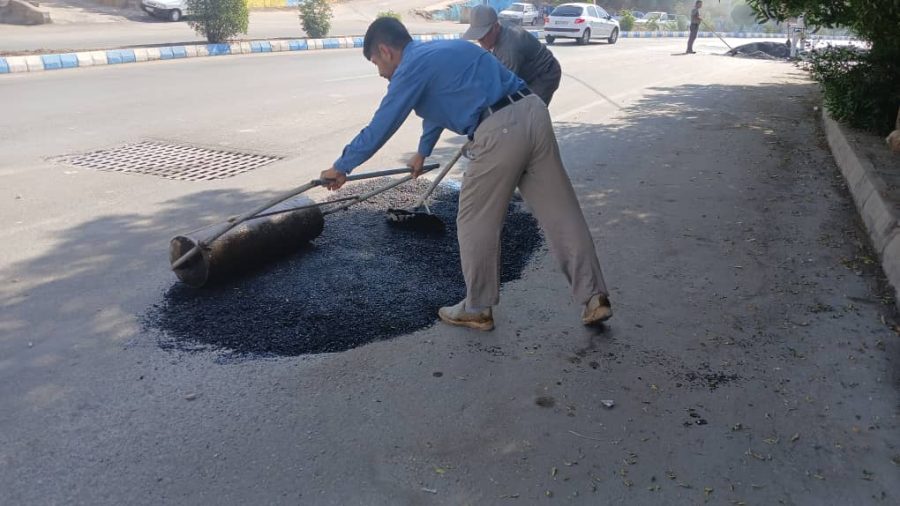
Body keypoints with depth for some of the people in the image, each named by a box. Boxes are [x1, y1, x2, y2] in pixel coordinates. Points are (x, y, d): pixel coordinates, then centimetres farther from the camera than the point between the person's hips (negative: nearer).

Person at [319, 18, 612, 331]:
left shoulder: (411, 68, 2)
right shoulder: (439, 51, 29)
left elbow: (379, 129, 6)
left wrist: (341, 167, 21)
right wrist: (422, 152, 59)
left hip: (500, 132, -9)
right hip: (533, 113, 9)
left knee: (476, 223, 8)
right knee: (561, 214, 10)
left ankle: (477, 309, 21)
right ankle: (594, 298, 14)